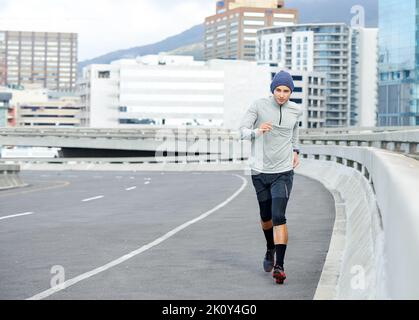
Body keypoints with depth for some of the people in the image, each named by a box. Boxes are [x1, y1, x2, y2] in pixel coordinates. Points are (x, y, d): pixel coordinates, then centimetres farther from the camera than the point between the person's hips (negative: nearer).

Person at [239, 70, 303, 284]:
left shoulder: (296, 110, 0)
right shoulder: (258, 106, -8)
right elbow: (242, 131, -9)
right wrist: (257, 132, -29)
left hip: (283, 172, -1)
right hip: (260, 171, 1)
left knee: (279, 217, -15)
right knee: (266, 216, 16)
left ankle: (279, 266, -19)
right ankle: (270, 249, 45)